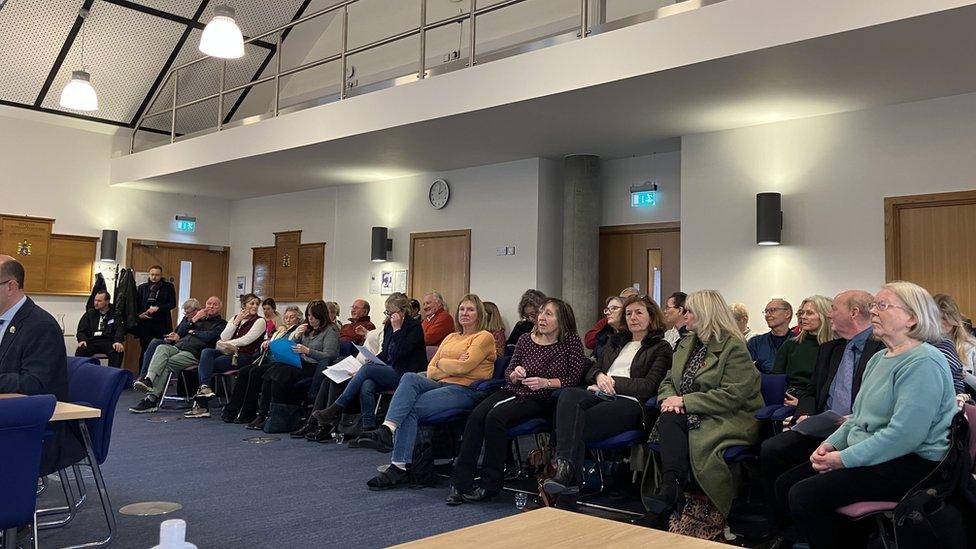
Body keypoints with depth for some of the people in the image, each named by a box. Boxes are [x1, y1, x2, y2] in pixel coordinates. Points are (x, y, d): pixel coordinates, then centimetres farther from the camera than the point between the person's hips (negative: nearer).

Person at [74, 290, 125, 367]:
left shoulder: (115, 315, 11)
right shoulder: (89, 313, 18)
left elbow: (119, 329, -3)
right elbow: (81, 330, 11)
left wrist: (118, 341, -24)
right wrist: (82, 340, -12)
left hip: (108, 342, -2)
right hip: (92, 341, 2)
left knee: (118, 351, -34)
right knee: (80, 351, -30)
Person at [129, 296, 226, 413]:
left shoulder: (221, 324, 13)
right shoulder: (199, 318, 32)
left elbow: (209, 336, -6)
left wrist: (192, 332, 10)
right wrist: (193, 320, 10)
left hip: (193, 354, -5)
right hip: (178, 347, 5)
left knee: (167, 363, -29)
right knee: (162, 348, -29)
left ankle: (152, 399, -32)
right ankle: (148, 379, -47)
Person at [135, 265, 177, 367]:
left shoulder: (168, 287, 6)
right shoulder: (142, 287, 14)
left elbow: (172, 304, 0)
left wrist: (158, 308, -12)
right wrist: (139, 314, -3)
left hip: (162, 323, -2)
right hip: (145, 323, 2)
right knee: (144, 350, 3)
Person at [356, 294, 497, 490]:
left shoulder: (484, 337, 4)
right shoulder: (451, 337, 26)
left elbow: (463, 366, -12)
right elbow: (431, 371, 15)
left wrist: (442, 363, 5)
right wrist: (453, 367, -2)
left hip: (467, 390, -6)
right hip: (442, 385, 6)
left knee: (411, 407, -25)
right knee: (410, 378, -26)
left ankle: (399, 466, -28)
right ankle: (388, 429, -37)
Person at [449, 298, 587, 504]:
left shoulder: (571, 342, 0)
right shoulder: (525, 340, 10)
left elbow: (574, 379, -4)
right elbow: (508, 375, 14)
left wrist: (545, 382, -17)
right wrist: (515, 374, -10)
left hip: (540, 400, -4)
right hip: (513, 392, 4)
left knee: (495, 417, -30)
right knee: (476, 416, -25)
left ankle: (490, 484, -18)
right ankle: (461, 482, -22)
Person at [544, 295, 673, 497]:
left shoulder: (661, 348, 12)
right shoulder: (616, 341, 30)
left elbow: (649, 386, -1)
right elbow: (590, 371, 27)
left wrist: (613, 381, -5)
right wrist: (599, 376, 2)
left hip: (629, 402, -5)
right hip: (598, 395, 5)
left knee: (581, 422, -32)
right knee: (569, 395, -32)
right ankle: (565, 465, -44)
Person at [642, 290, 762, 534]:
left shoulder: (734, 348, -7)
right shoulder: (687, 344, 18)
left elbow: (732, 395, -17)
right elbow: (669, 381, 20)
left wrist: (685, 402, -19)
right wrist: (669, 398, -6)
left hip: (730, 419, -6)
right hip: (690, 414, 6)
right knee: (669, 418, -29)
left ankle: (671, 488, -28)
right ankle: (671, 488, -36)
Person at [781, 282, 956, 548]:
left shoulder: (923, 362, -16)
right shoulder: (879, 358, 16)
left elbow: (904, 435, -24)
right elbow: (859, 417, 21)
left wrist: (845, 459, -20)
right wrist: (830, 444, 3)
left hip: (910, 464, -10)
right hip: (868, 455, 10)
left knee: (804, 496, -24)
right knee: (785, 484, 1)